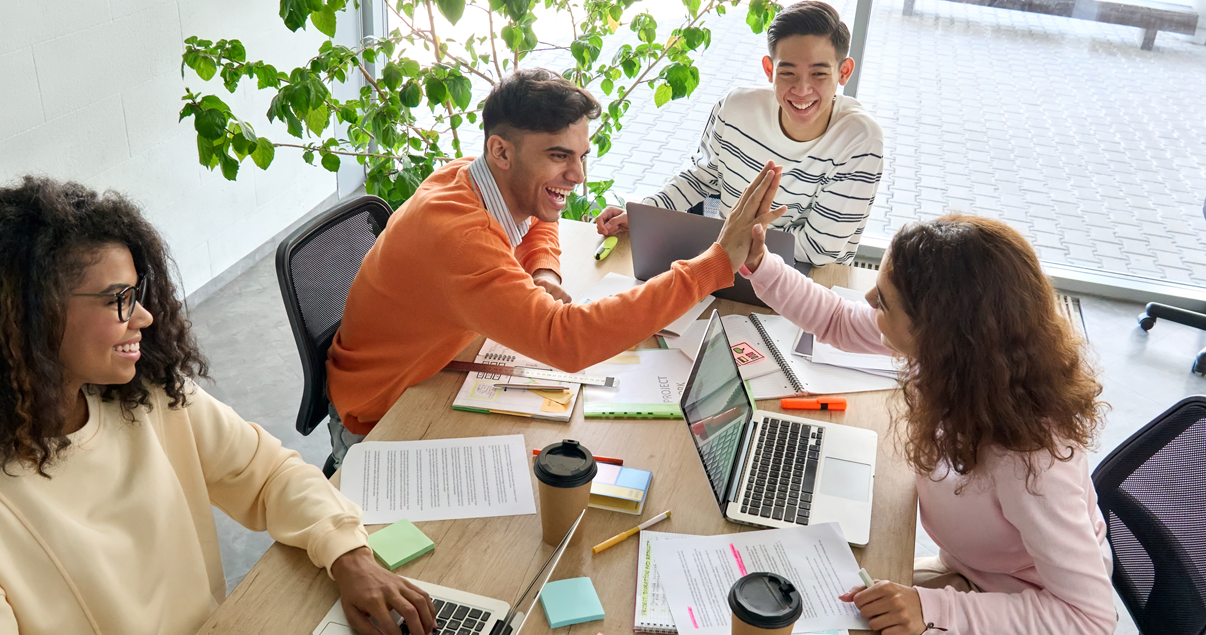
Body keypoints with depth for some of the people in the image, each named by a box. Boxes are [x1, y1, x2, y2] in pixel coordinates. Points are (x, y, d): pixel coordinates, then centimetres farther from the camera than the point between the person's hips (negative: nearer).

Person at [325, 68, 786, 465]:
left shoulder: (471, 175, -10)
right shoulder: (455, 235, -38)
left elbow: (539, 223, 15)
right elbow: (566, 341, -50)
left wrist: (544, 276, -11)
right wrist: (718, 260, -48)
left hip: (433, 380, 7)